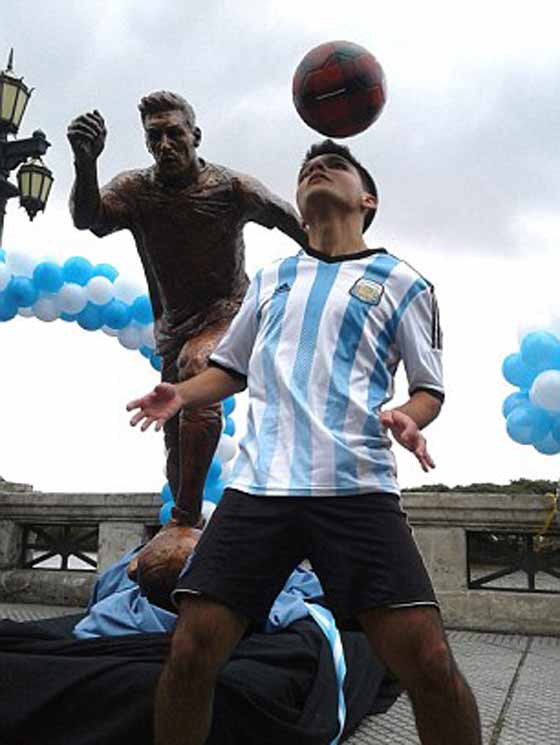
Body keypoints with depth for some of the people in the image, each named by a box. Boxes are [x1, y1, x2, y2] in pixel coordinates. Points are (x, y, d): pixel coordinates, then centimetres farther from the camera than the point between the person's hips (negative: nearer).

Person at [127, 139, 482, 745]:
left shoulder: (402, 282, 12)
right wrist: (182, 394, 7)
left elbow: (430, 387, 12)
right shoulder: (271, 279, 23)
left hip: (358, 489, -2)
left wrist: (405, 417, -11)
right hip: (258, 486, 3)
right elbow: (232, 369, 28)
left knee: (429, 665, -13)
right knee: (190, 655, -3)